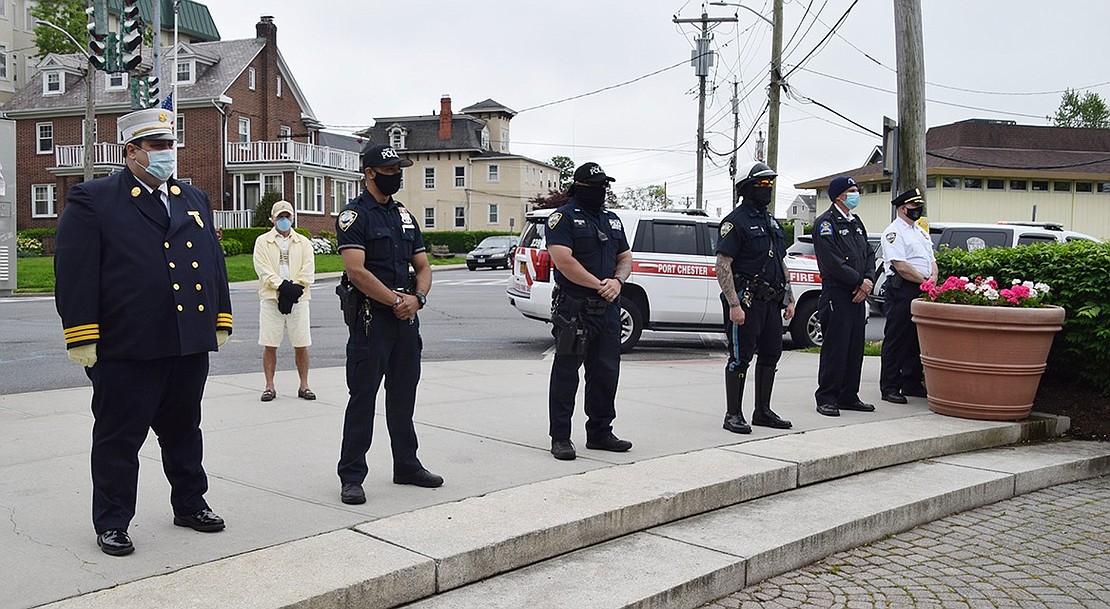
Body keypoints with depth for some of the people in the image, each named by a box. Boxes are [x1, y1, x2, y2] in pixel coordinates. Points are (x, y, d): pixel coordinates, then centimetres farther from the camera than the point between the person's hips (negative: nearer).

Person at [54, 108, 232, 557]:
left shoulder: (194, 200, 15)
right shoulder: (92, 199, -3)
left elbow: (214, 262, 17)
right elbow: (75, 272, -9)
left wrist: (221, 319, 12)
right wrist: (82, 337, -14)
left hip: (190, 346, 6)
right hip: (126, 349, -5)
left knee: (184, 431, 17)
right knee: (118, 437, 5)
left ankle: (190, 504, 32)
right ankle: (111, 522, 18)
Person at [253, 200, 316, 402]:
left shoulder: (303, 243, 12)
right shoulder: (262, 241, 8)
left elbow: (308, 272, 3)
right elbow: (263, 270, -4)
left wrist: (293, 289, -11)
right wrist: (282, 286, -16)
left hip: (298, 298, 1)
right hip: (270, 297, -1)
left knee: (301, 345, 1)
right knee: (269, 345, 0)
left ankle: (304, 386, 10)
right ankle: (269, 386, 8)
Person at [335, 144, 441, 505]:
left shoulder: (404, 215, 16)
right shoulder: (354, 216, -6)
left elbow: (423, 266, 15)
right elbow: (356, 272, -17)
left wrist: (417, 298, -4)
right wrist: (396, 301, -15)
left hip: (407, 318, 7)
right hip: (371, 317, -7)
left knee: (404, 395, 15)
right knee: (362, 398, -3)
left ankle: (407, 465, 26)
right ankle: (352, 477, 4)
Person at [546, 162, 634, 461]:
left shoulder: (612, 220, 18)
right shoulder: (563, 217, -5)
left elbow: (625, 258, 19)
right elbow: (563, 260, -16)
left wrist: (617, 281, -4)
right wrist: (600, 285, -15)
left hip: (608, 310, 7)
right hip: (574, 310, -7)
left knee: (606, 373, 12)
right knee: (566, 373, -1)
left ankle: (600, 433, 24)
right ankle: (560, 438, 6)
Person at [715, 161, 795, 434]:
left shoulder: (771, 221, 18)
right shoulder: (736, 221, -8)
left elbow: (781, 263, 23)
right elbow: (722, 266, -15)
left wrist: (789, 299, 16)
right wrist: (734, 305, -21)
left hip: (771, 301, 8)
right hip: (746, 301, -8)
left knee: (771, 354, 11)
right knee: (741, 357, -4)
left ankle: (763, 411, 22)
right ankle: (733, 415, 4)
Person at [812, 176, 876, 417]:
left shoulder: (856, 222, 18)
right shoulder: (826, 223, -9)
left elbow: (869, 254, 17)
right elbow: (833, 262, -16)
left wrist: (867, 280, -1)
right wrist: (860, 281, -10)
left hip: (858, 294, 8)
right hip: (836, 294, -8)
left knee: (855, 347, 10)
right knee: (835, 348, -6)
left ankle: (848, 396, 19)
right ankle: (826, 398, 1)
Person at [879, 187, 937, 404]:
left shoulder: (921, 232, 22)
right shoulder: (893, 232, -7)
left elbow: (932, 260, 20)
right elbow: (900, 266, -16)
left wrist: (933, 279, 0)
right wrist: (924, 281, -12)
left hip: (922, 291, 9)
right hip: (902, 290, -9)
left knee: (918, 339, 11)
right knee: (896, 340, -6)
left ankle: (912, 384, 20)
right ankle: (889, 387, -3)